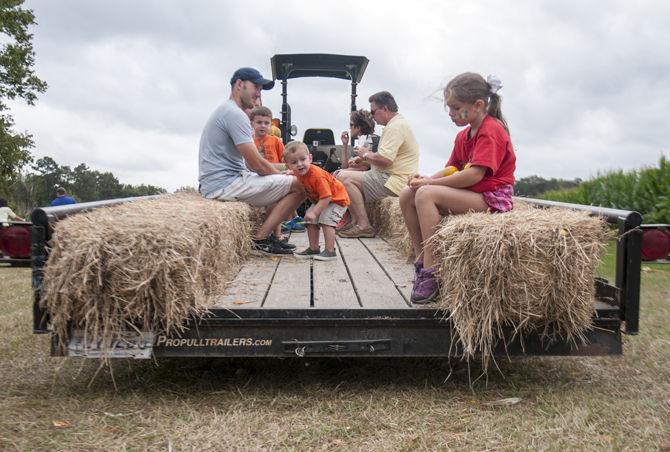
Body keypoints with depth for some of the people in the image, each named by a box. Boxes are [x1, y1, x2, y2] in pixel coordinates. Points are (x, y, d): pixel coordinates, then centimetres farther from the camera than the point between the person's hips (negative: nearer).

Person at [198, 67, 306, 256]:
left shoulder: (225, 111, 21)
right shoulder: (235, 114, -14)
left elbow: (248, 162, 20)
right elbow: (256, 164, -17)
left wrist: (280, 173, 9)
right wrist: (282, 176, 0)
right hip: (226, 184, -11)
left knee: (282, 180, 23)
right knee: (299, 185, -12)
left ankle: (268, 235, 14)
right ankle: (260, 239, -10)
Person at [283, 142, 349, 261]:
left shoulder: (316, 174, -37)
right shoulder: (299, 174, -11)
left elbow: (326, 197, -37)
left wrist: (314, 212, -37)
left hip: (337, 199, -9)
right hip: (319, 200, 9)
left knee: (326, 220, -22)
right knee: (310, 221, 5)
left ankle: (330, 251, -15)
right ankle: (314, 249, 16)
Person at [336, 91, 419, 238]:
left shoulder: (395, 127, -17)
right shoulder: (398, 123, 19)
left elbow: (384, 160, -26)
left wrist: (366, 154, -7)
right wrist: (363, 159, 12)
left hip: (393, 181, -11)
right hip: (390, 176, 11)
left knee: (344, 178, -17)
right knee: (346, 173, 15)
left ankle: (363, 225, -17)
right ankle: (355, 221, 7)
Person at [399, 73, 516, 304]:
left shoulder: (491, 131, -13)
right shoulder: (463, 136, 17)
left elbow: (474, 175, -24)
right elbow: (452, 169, 15)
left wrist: (431, 182, -19)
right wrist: (428, 178, -7)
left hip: (492, 198, -10)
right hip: (469, 194, 10)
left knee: (426, 195, -29)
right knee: (407, 195, -2)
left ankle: (430, 273, -28)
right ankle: (421, 261, -3)